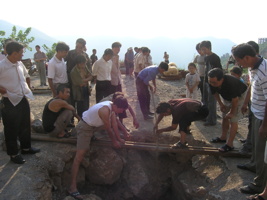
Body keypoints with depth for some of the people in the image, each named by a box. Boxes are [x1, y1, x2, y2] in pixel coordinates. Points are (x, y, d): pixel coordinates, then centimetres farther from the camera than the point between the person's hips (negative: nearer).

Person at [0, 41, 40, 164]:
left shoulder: (20, 64, 4)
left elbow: (26, 76, 24)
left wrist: (28, 87, 14)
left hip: (23, 99, 7)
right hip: (10, 102, -7)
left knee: (25, 125, 19)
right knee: (12, 129, 7)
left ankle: (26, 147, 38)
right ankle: (13, 154, 23)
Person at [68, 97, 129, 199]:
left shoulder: (112, 106, -5)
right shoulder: (105, 110, -32)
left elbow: (114, 123, 1)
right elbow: (109, 129, -21)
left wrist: (119, 138, 2)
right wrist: (114, 141, -6)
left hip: (94, 124, 9)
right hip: (85, 127, -9)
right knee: (80, 155, -15)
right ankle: (72, 187, -16)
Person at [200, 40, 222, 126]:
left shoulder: (215, 58, -14)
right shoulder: (206, 57, 10)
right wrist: (205, 79, 17)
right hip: (206, 81, 9)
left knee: (211, 102, -3)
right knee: (205, 100, 16)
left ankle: (212, 120, 6)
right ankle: (206, 117, 30)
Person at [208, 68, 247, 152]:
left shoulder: (231, 83, -42)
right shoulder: (212, 83, -24)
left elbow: (235, 100, -28)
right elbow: (215, 93, 1)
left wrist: (232, 112, -17)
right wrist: (220, 104, -3)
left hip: (240, 95, -6)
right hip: (226, 96, 7)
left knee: (233, 119, -11)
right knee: (224, 117, 13)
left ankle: (230, 144, -7)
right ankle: (223, 137, 28)